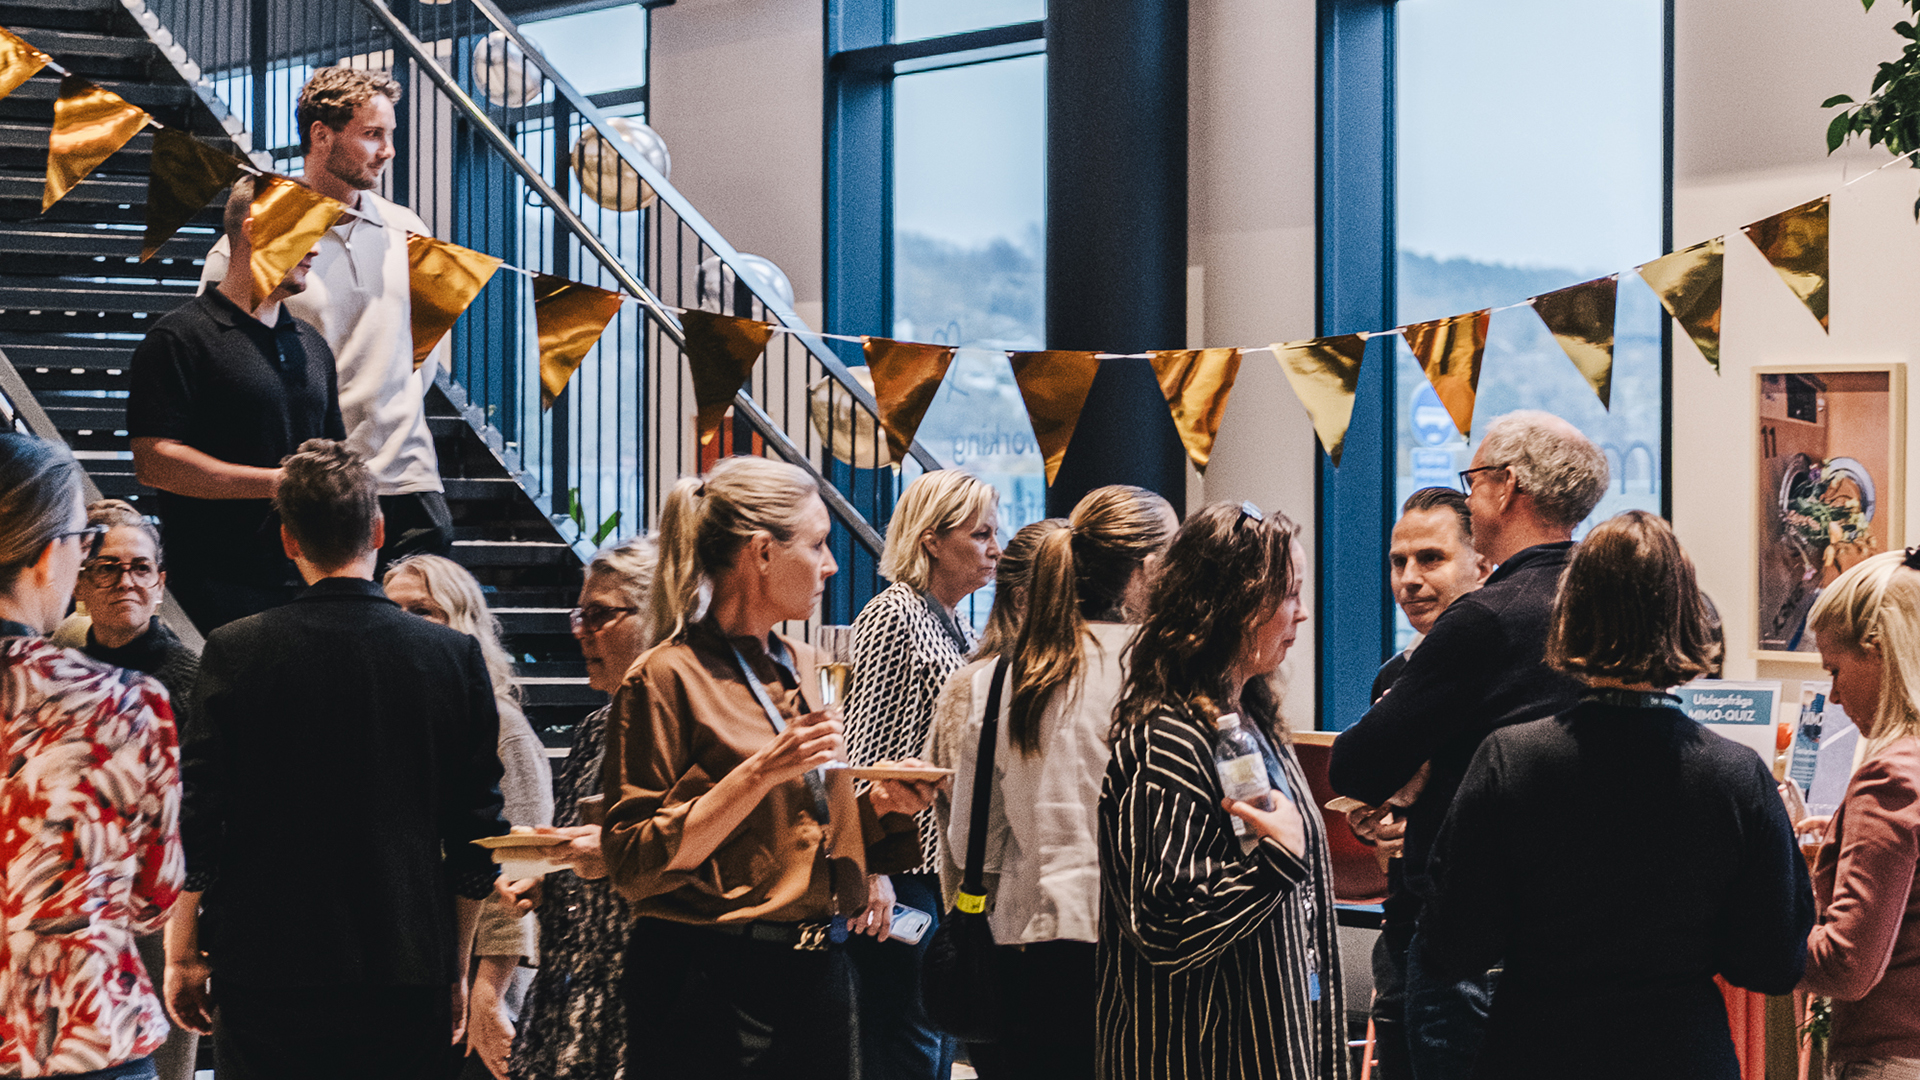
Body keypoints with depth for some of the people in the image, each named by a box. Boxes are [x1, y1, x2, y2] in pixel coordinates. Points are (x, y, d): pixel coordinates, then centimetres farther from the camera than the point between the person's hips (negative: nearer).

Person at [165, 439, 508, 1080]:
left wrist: (181, 954, 8)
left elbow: (197, 817, -3)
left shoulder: (236, 652, -5)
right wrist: (457, 967, 14)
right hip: (409, 979, 1)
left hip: (264, 971, -1)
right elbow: (477, 832, 4)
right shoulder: (455, 656, 0)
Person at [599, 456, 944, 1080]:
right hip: (711, 988, -7)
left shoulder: (807, 670, 14)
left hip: (820, 975, 7)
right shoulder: (667, 678, -9)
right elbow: (635, 865, -15)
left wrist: (881, 802, 3)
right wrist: (760, 772, -21)